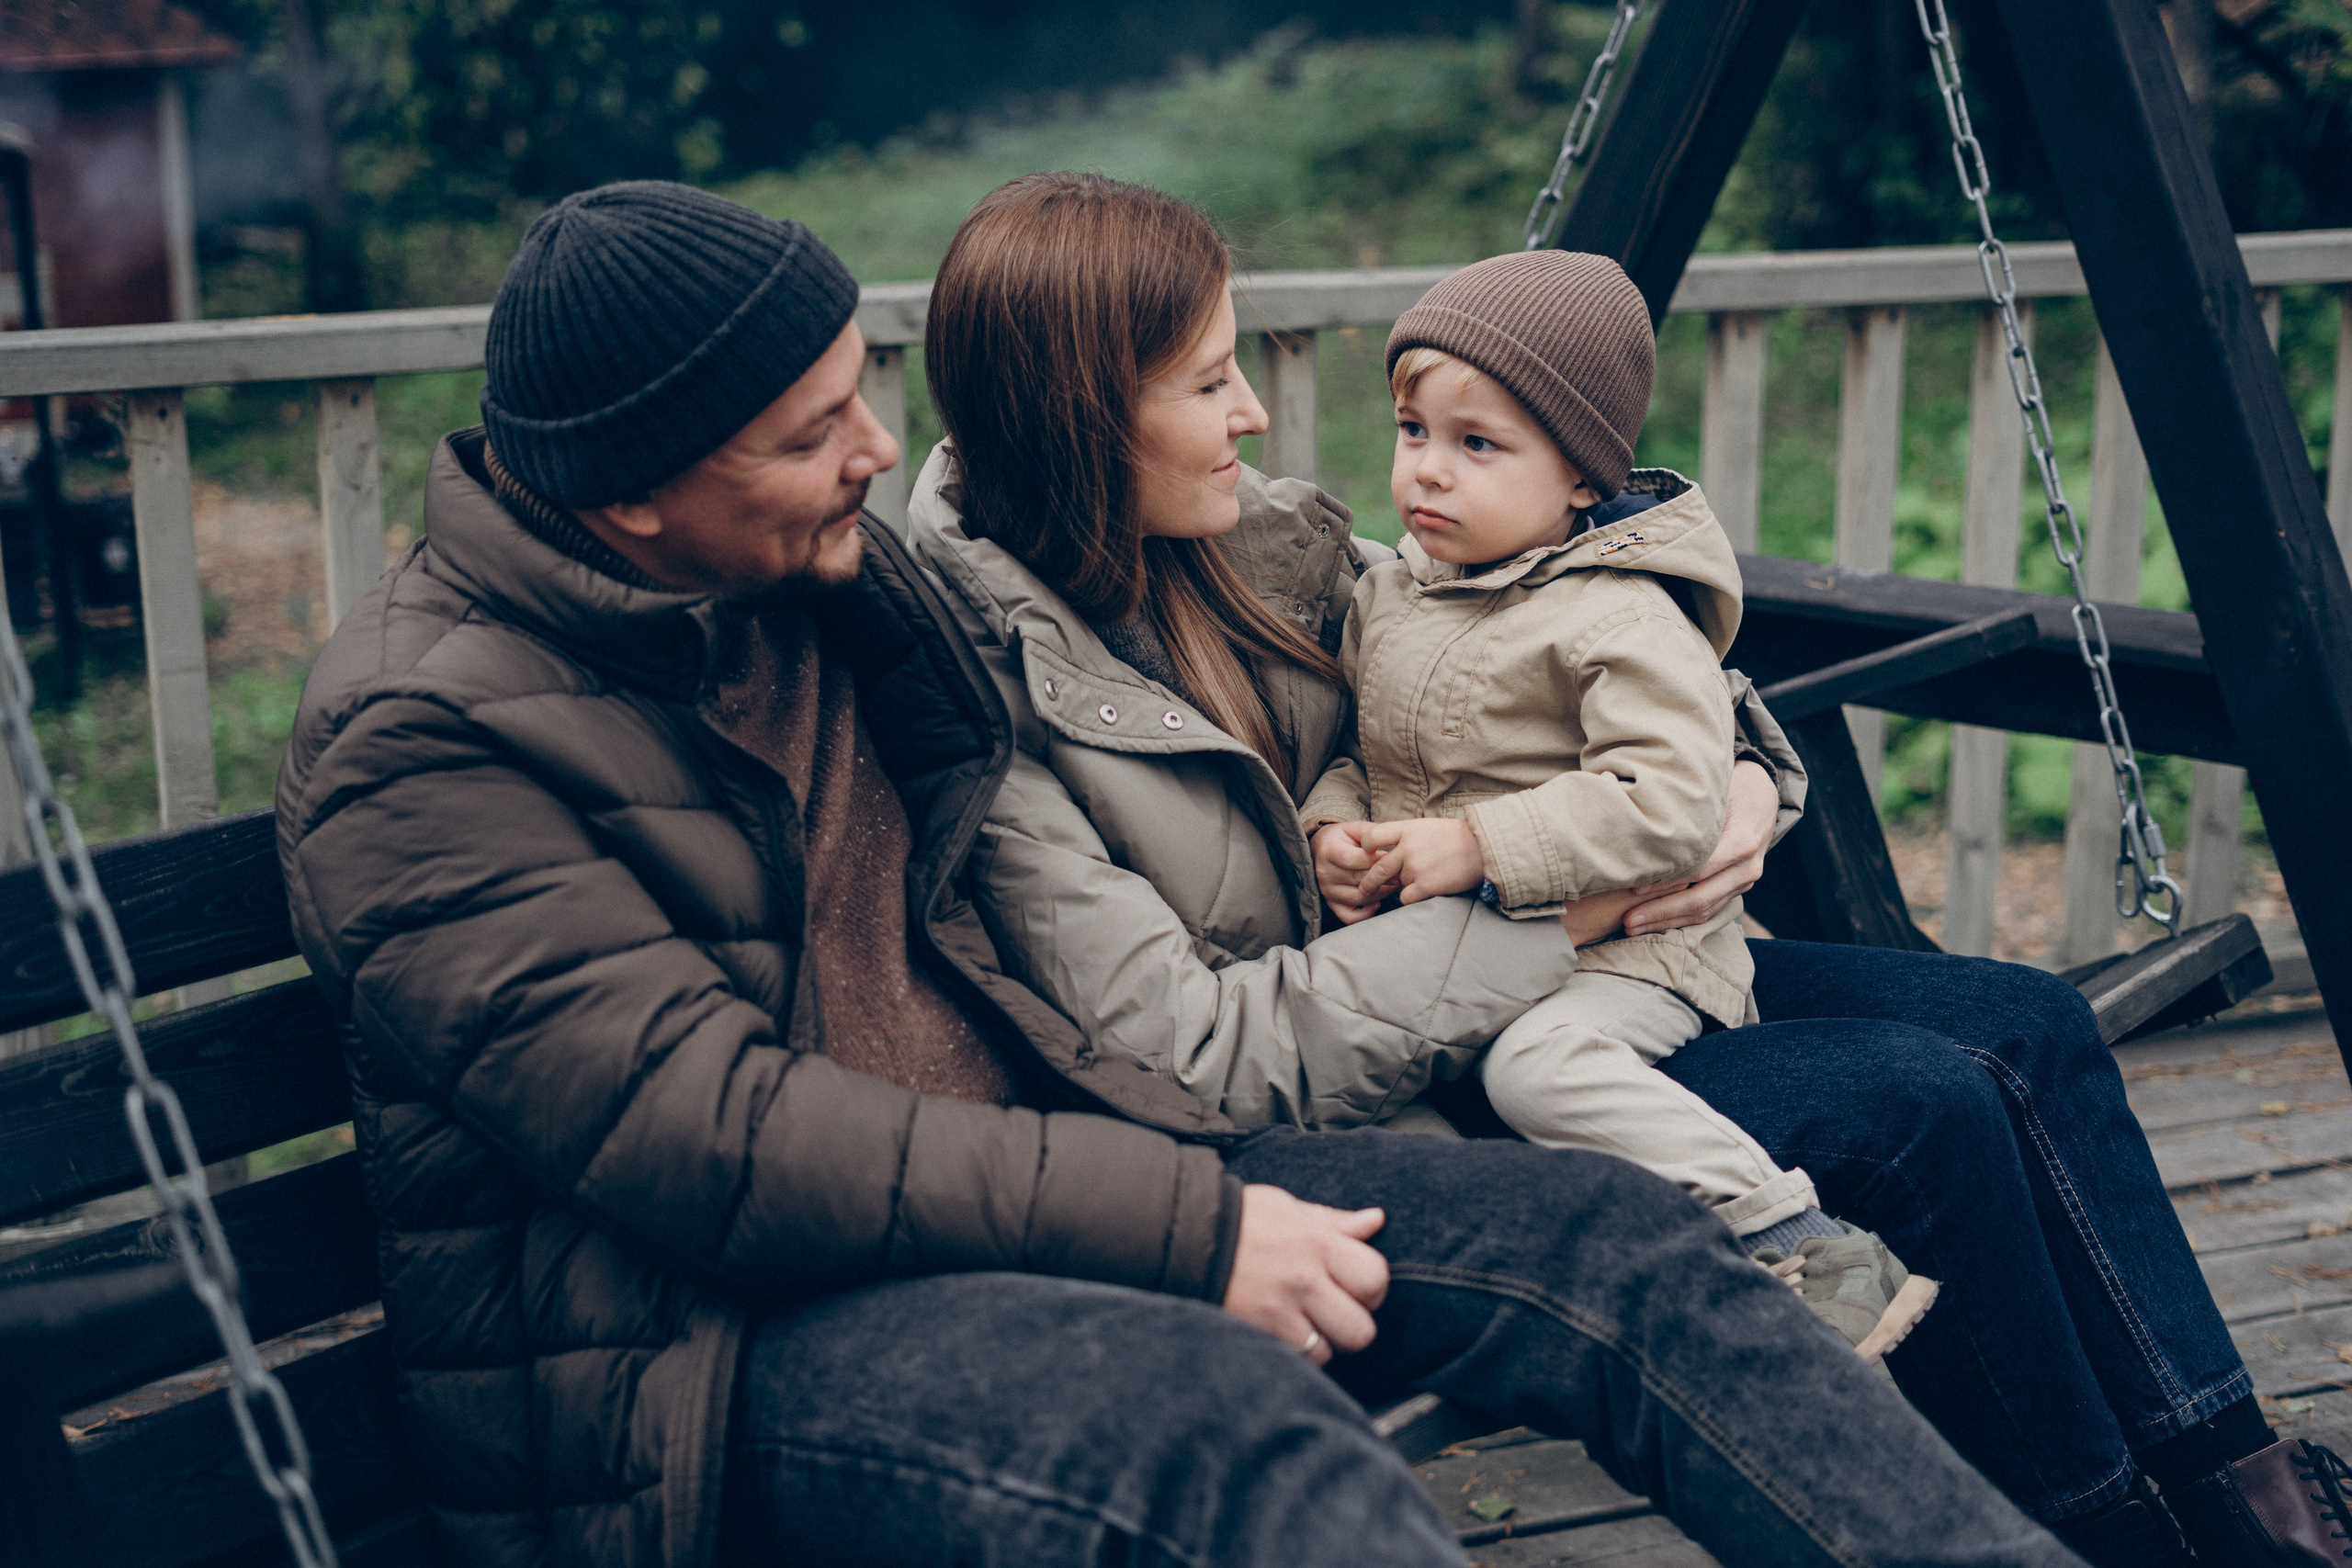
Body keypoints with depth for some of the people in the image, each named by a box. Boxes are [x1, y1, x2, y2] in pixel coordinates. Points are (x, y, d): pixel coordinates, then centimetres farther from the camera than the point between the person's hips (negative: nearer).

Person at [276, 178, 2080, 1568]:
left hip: (1008, 1195, 8)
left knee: (1592, 1231, -9)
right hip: (710, 1350, -8)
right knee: (1225, 1417, -38)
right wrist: (1181, 1226, -23)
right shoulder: (425, 746, -13)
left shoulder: (827, 573, 11)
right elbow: (718, 1138, -22)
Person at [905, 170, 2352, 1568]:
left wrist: (1742, 769, -10)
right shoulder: (987, 700, -20)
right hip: (1365, 1120, -8)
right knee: (1925, 1106, -17)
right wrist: (1554, 915, -23)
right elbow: (1190, 1053, -24)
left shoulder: (1259, 539, 2)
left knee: (2029, 1023, 2)